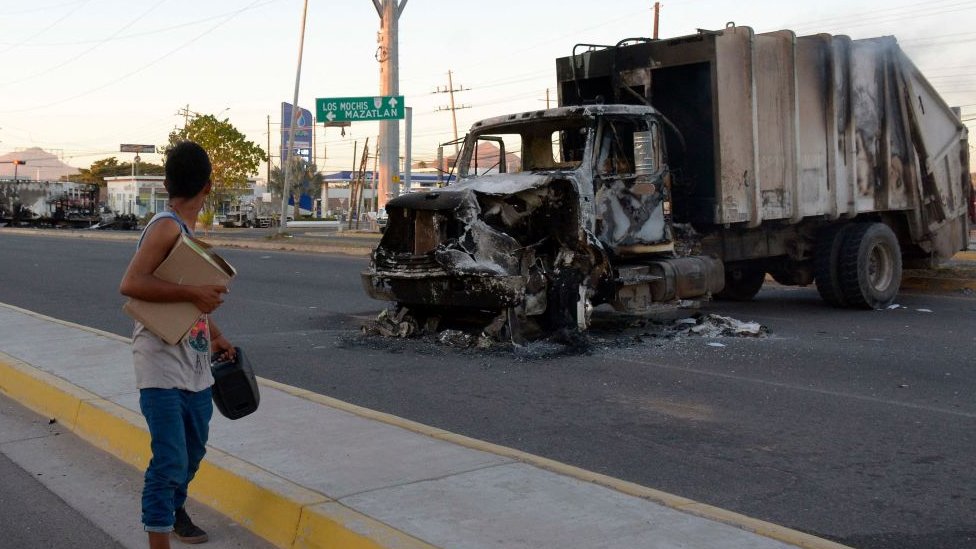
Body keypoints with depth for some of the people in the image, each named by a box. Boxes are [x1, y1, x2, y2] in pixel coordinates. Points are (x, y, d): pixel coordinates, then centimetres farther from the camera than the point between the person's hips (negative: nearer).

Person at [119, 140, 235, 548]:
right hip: (163, 365, -10)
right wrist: (192, 293, -29)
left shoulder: (187, 231, 13)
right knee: (170, 461, -12)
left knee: (193, 450, 24)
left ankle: (174, 508, 46)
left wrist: (217, 337, 30)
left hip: (195, 364, 10)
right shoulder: (166, 226, -15)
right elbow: (130, 284, -27)